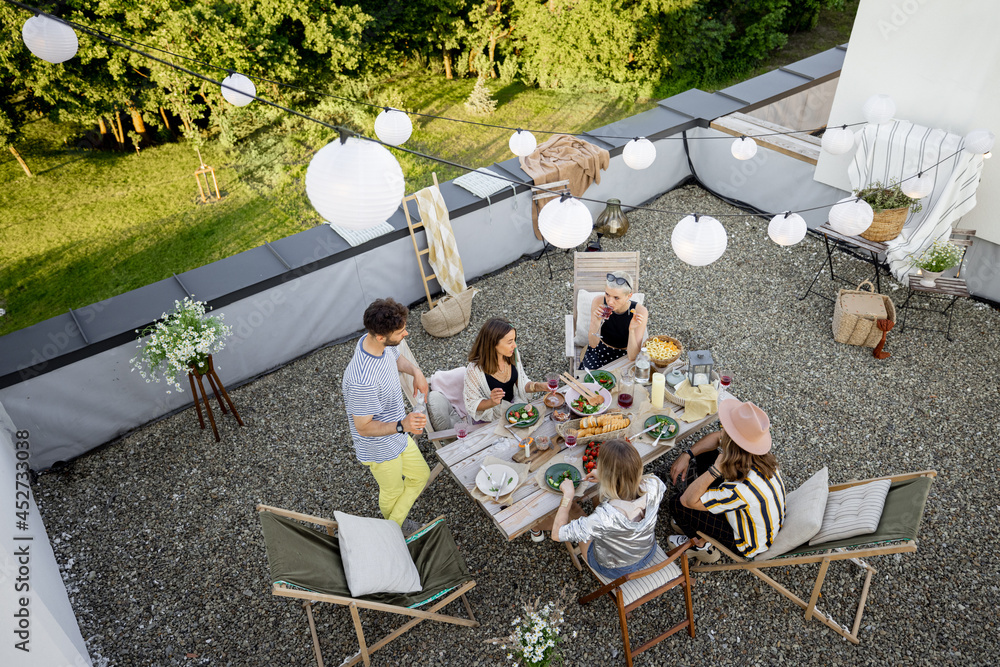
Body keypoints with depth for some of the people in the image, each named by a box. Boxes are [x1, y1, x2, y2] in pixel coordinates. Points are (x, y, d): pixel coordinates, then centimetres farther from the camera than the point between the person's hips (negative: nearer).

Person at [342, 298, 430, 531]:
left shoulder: (379, 342, -16)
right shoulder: (362, 381, -43)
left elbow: (396, 358, 9)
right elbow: (363, 427, -30)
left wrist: (415, 371, -11)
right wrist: (402, 425, -44)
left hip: (397, 434, 8)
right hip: (380, 448, -8)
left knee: (420, 475, 26)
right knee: (393, 491, 21)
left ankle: (394, 525, 49)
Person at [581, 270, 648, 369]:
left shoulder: (640, 311, -24)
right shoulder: (599, 301, -20)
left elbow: (632, 357, -23)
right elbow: (593, 344, -15)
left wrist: (632, 330, -37)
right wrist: (597, 322, -32)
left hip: (624, 355, -2)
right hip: (599, 350, 2)